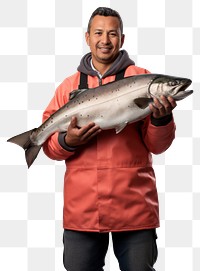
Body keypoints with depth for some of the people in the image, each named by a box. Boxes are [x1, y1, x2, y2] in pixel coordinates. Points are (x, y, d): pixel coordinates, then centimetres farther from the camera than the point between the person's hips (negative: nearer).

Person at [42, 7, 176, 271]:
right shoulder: (69, 85, 10)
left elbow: (157, 146, 0)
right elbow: (49, 144, 9)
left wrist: (161, 118, -18)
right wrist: (67, 142, -11)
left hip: (134, 203, -1)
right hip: (81, 207, 2)